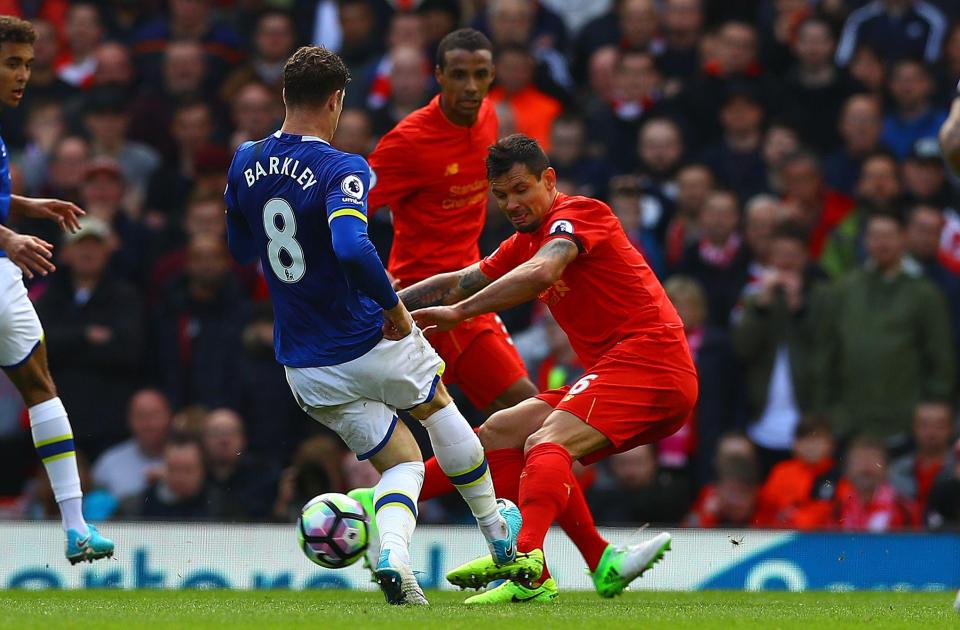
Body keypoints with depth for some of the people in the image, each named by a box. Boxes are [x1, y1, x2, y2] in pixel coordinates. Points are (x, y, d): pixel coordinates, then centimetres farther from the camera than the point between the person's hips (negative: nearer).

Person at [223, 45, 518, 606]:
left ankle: (393, 554, -14)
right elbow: (352, 248, -37)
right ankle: (498, 535, 41)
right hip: (372, 345, -4)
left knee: (403, 463, 17)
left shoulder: (247, 162, 0)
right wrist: (394, 307, -24)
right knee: (437, 406, 29)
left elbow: (240, 250, 14)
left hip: (305, 366, 4)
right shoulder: (342, 170, -20)